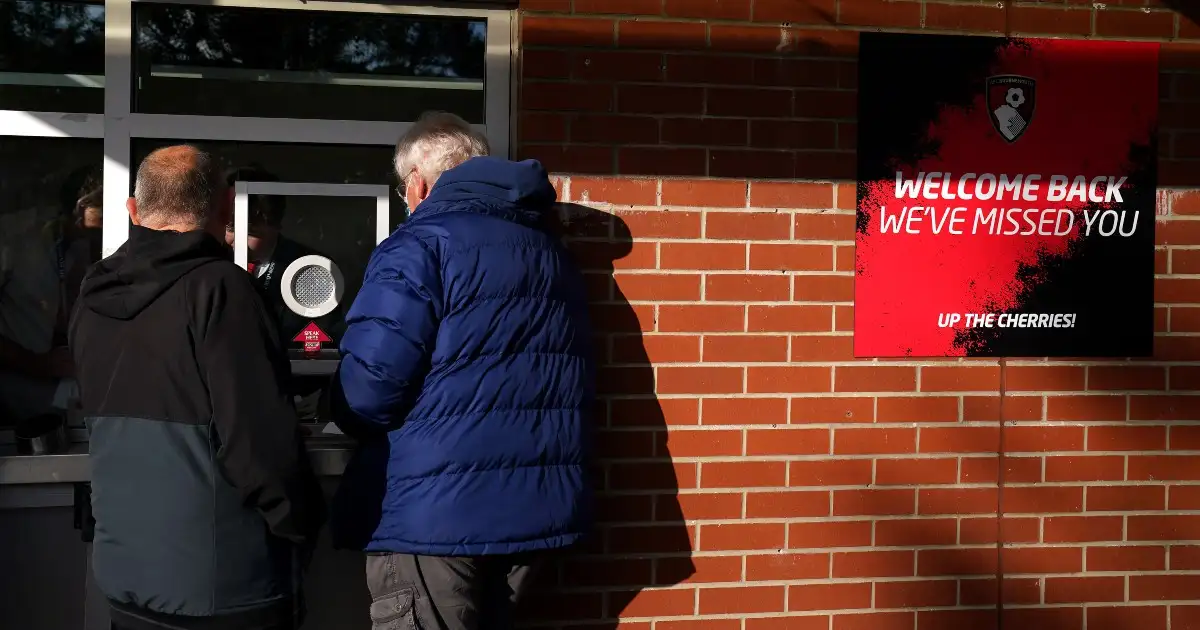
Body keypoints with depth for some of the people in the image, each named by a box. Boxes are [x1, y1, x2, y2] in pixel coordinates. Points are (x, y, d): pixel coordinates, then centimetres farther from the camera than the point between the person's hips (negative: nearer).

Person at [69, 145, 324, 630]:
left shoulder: (93, 297, 5)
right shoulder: (216, 287, -18)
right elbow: (261, 435, -22)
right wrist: (300, 526, -9)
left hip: (123, 572, 7)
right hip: (221, 588, -7)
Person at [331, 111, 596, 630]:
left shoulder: (419, 245, -9)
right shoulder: (550, 249, 15)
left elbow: (369, 386, -17)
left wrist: (351, 419, 5)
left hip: (435, 511, -7)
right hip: (537, 505, 7)